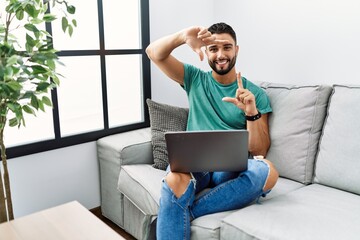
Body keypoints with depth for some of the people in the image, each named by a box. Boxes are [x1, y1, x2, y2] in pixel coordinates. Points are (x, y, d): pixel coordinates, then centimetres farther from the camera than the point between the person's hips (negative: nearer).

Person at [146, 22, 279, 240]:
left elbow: (259, 152, 4)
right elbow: (154, 52, 3)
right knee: (175, 179, -38)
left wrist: (252, 113, -14)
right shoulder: (195, 78, 14)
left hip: (231, 167, 2)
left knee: (267, 171, -34)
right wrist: (183, 36, -16)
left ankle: (186, 212, -23)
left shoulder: (256, 94, 8)